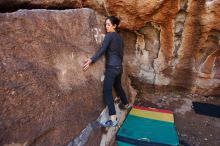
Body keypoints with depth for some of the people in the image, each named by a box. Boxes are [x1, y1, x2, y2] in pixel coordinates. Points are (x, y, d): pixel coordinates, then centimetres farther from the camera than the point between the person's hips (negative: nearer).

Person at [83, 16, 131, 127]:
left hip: (111, 67, -8)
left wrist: (91, 60, -25)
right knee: (118, 86, 27)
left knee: (107, 91, -8)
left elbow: (102, 50, -21)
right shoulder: (119, 37, 14)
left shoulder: (109, 35, -9)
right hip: (119, 67, 8)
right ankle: (126, 104, 47)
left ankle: (113, 119, -12)